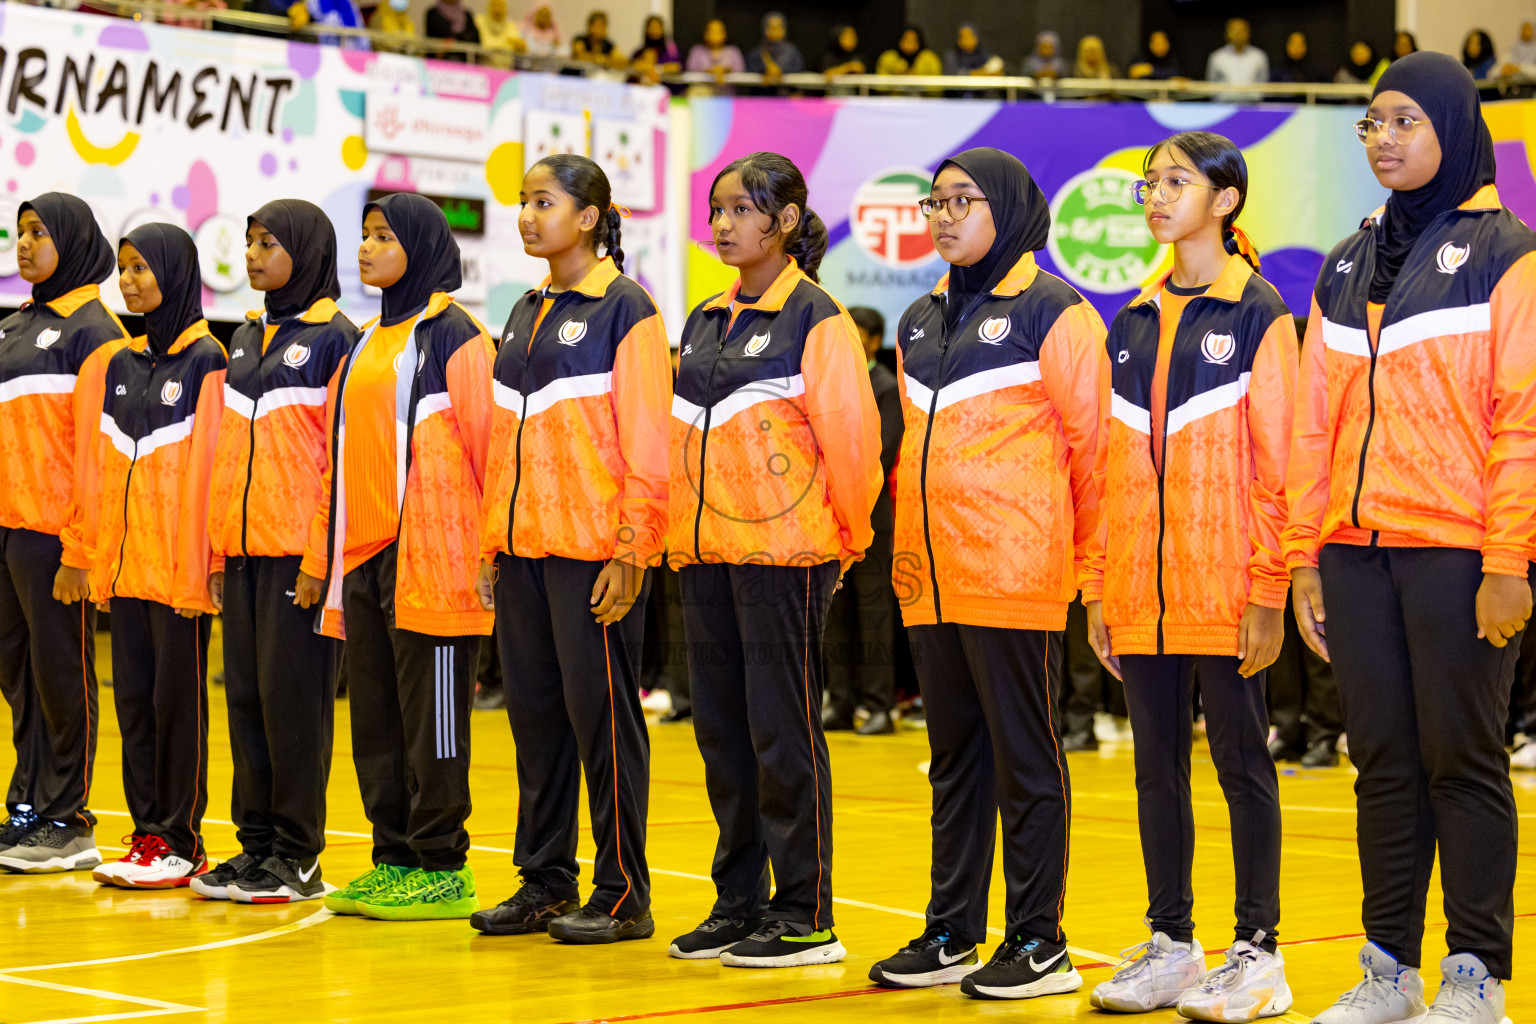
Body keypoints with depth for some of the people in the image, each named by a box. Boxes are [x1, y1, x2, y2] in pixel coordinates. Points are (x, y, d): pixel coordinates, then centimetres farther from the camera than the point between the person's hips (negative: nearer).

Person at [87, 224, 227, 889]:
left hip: (180, 568, -7)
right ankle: (147, 834, 15)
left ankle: (180, 843, 4)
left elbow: (206, 470, -10)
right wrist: (99, 560, 9)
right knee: (133, 698, 8)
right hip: (128, 563, 7)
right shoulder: (123, 365, 14)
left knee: (177, 698, -2)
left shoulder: (205, 361, -6)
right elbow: (106, 472, 15)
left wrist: (194, 573, -14)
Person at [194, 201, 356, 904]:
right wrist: (217, 543, 12)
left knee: (292, 695, -4)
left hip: (300, 551, -7)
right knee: (246, 693, 8)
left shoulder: (334, 339, -5)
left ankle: (298, 856, 2)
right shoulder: (245, 340, 17)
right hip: (244, 550, 7)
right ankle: (257, 840, 15)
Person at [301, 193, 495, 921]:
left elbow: (488, 442, -9)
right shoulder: (368, 344, 19)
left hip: (430, 554, -8)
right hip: (362, 556, 8)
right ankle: (393, 861, 17)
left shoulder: (454, 336, -5)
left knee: (430, 716, -4)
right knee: (374, 717, 10)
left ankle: (442, 870, 2)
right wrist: (320, 554, 17)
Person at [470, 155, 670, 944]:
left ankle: (623, 896, 4)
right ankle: (545, 882, 18)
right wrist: (492, 544, 14)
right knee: (534, 709, 9)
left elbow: (647, 440, -11)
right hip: (523, 547, 7)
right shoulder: (526, 315, 16)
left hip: (593, 552, -7)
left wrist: (632, 550, -16)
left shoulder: (625, 310, -6)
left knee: (600, 710, -3)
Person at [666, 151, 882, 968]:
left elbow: (851, 436, -9)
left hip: (782, 551, -7)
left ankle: (805, 916, 2)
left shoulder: (815, 318, -7)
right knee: (721, 727, 9)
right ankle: (738, 902, 18)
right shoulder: (703, 322, 15)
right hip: (702, 550, 7)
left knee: (782, 728, -4)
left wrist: (847, 535, -3)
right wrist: (677, 531, 15)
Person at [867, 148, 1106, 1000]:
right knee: (953, 755, 12)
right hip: (931, 575, 7)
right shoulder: (920, 322, 17)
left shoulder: (1051, 312, -6)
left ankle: (1038, 944, 3)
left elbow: (1093, 435, -6)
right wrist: (909, 539, 17)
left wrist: (1079, 546, -2)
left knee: (1024, 755, -3)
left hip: (1014, 572, -7)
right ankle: (951, 935, 18)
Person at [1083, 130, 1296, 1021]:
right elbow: (1112, 464, 14)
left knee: (1242, 760, -1)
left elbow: (1277, 462, -8)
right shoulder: (1134, 322, 13)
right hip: (1141, 591, 6)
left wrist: (1268, 591, -13)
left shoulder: (1259, 313, -3)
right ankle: (1171, 946, 17)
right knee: (1158, 765, 9)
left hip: (1223, 587, -6)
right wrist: (1100, 586, 9)